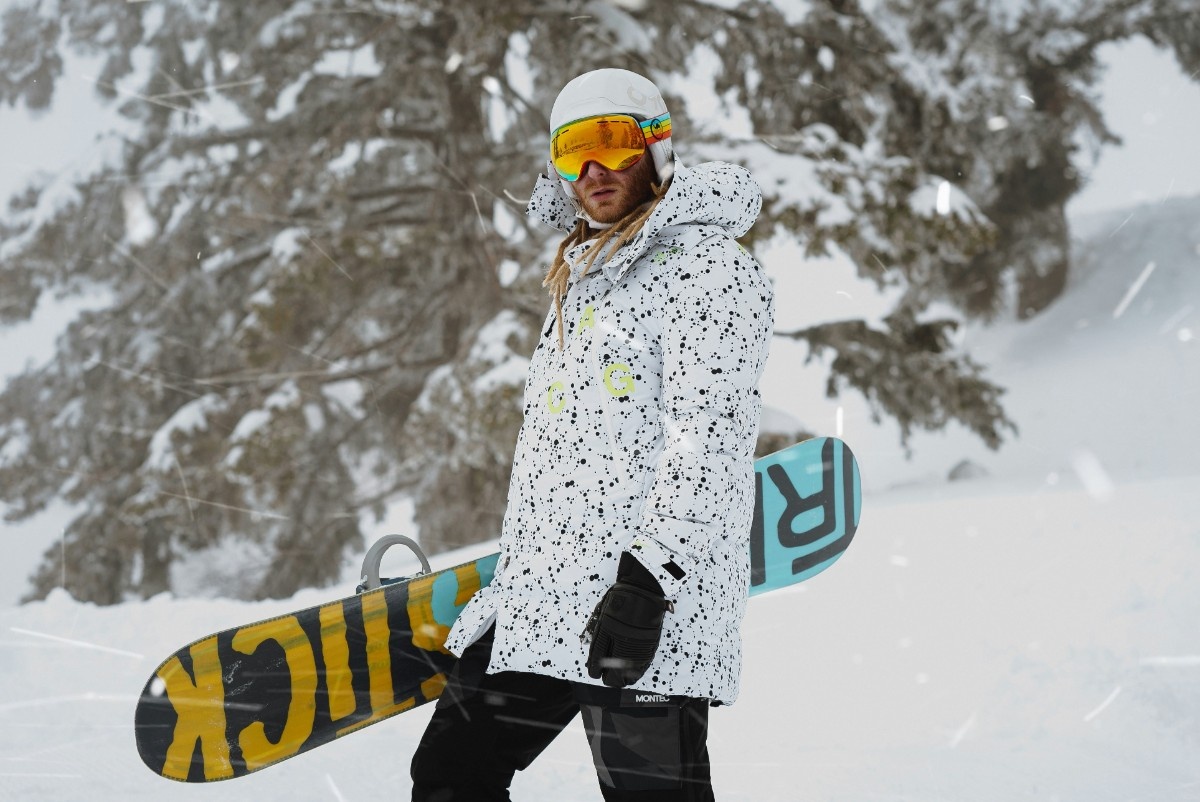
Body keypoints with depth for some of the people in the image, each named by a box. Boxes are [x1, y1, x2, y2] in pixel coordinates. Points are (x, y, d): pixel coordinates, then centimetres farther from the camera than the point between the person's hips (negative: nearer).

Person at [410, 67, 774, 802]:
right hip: (541, 601, 9)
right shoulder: (583, 279, 24)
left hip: (647, 605, -9)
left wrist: (650, 577, -25)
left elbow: (710, 434, -16)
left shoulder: (708, 268, -5)